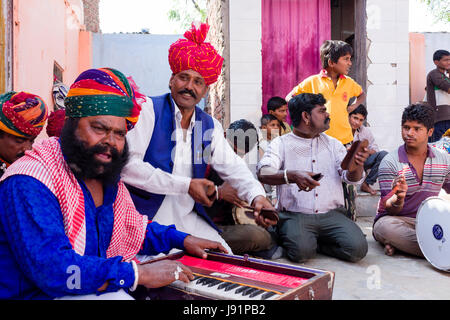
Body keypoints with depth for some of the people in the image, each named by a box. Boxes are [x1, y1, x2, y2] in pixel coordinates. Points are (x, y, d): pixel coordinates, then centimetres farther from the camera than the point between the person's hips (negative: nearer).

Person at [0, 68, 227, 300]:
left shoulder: (109, 179, 6)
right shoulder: (27, 184, -21)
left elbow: (135, 229, 20)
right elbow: (51, 269, -30)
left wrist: (182, 240, 7)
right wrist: (139, 273, -28)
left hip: (101, 286, 7)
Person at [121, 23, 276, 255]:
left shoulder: (210, 126, 10)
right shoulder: (148, 110, -8)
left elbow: (233, 167, 8)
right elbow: (127, 165, -18)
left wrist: (257, 196, -13)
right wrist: (185, 185, -18)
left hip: (189, 219, 6)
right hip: (147, 218, -5)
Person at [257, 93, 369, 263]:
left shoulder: (333, 144, 17)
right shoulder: (280, 144, 3)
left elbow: (352, 178, 6)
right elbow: (263, 174, -14)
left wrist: (357, 166, -18)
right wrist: (292, 176, -33)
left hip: (331, 214, 4)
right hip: (294, 215, -3)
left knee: (357, 248, -21)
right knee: (302, 251, -31)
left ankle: (316, 242, 5)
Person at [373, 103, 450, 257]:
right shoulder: (389, 162, -9)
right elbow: (389, 209, -12)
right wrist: (399, 198, -36)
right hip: (398, 220, -3)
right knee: (385, 227, -38)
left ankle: (399, 242, -16)